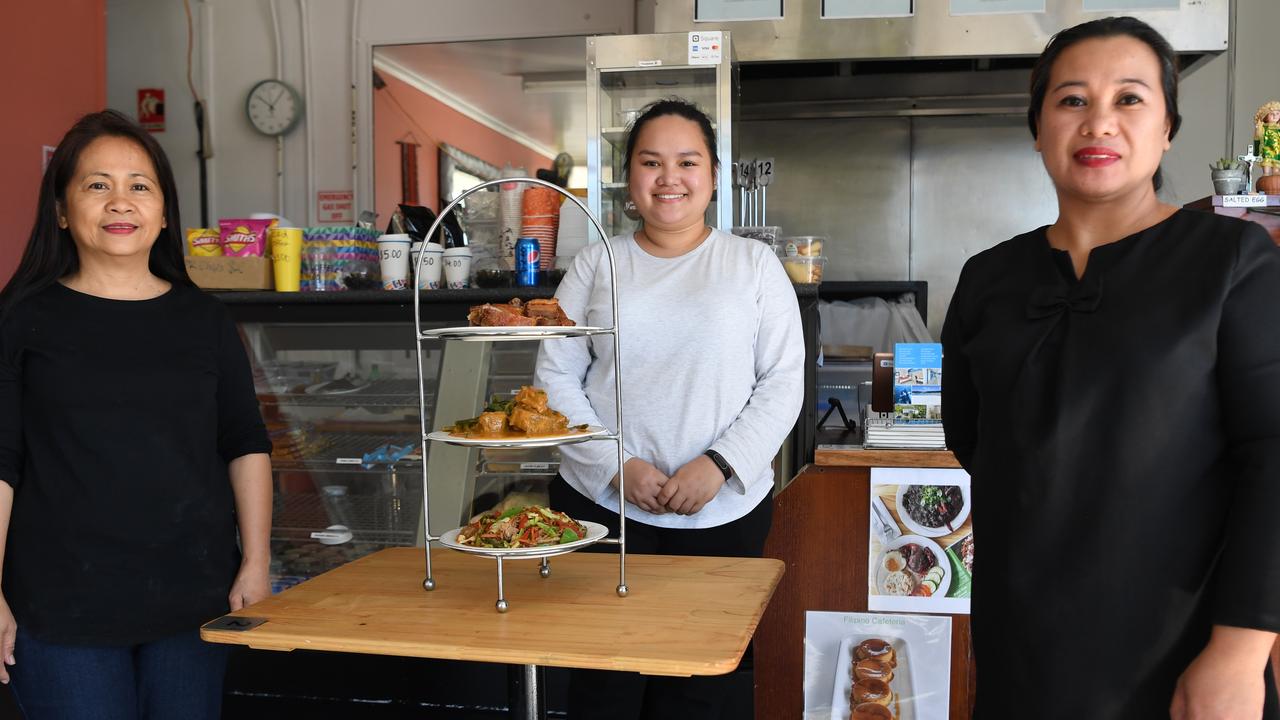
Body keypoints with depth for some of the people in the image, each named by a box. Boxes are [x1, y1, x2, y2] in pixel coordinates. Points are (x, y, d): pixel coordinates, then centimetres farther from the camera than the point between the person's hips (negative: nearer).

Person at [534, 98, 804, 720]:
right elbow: (556, 378, 3)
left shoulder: (754, 264, 4)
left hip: (723, 511, 0)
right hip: (601, 505, 1)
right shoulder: (595, 265, 7)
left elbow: (783, 383, 0)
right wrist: (620, 466, -10)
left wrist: (718, 465, -13)